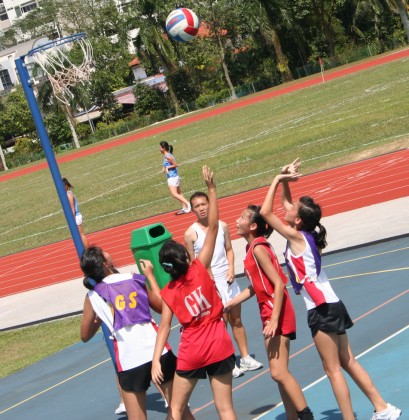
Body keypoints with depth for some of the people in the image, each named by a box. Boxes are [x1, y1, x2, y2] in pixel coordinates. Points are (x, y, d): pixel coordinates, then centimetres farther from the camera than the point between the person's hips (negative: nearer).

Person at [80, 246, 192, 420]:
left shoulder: (92, 297, 4)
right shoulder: (134, 279, 6)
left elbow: (85, 335, 13)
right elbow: (161, 306, 18)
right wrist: (150, 275, 26)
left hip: (129, 361, -1)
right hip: (159, 351, 1)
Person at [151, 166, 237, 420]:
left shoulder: (168, 292, -3)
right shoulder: (200, 268, -5)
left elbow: (164, 328, -9)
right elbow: (213, 227, -7)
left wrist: (156, 360, -10)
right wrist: (212, 190, -6)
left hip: (191, 354, 0)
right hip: (219, 347, 0)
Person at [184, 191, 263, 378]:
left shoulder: (222, 226, 2)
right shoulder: (190, 233, -8)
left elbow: (229, 250, 10)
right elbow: (192, 262, -4)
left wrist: (231, 269, -5)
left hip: (228, 279, 4)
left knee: (236, 320, 12)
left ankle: (245, 357, 22)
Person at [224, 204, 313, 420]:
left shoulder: (258, 248, -17)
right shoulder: (252, 247, 11)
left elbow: (278, 284, -21)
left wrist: (274, 320, -25)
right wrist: (230, 303, 17)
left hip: (277, 313, -10)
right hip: (268, 313, 10)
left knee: (278, 372, -11)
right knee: (279, 372, 13)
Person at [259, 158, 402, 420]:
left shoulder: (296, 236, -14)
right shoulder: (306, 233, 7)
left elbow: (266, 212, -15)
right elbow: (287, 205, 21)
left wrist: (277, 181, -8)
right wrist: (285, 181, 9)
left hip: (321, 310, -9)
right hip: (331, 306, 9)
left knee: (333, 370, -3)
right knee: (348, 362, 14)